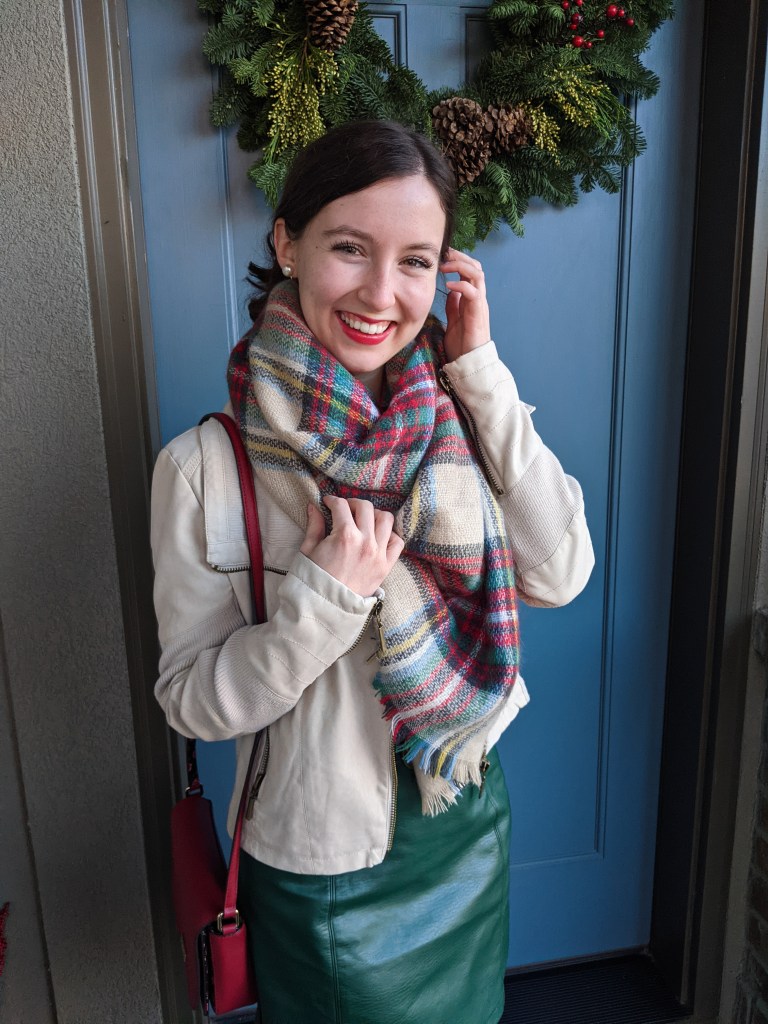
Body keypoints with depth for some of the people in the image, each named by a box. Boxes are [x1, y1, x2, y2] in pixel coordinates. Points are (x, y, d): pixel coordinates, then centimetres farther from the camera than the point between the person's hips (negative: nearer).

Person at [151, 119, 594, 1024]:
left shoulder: (455, 420, -9)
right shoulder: (207, 467, -21)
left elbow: (561, 574, -15)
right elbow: (192, 703, -15)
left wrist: (481, 375, -18)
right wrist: (323, 598, -32)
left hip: (467, 833, 4)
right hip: (317, 868, -4)